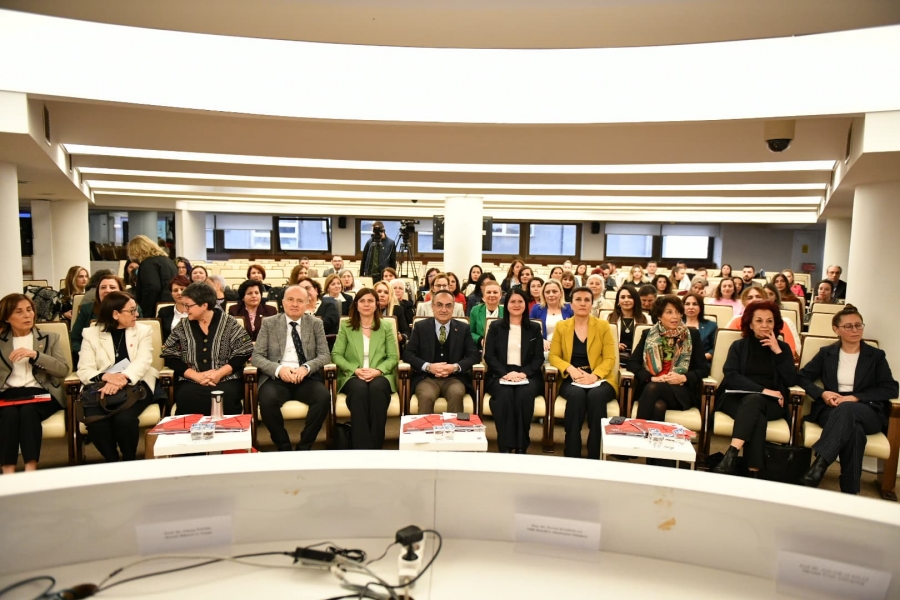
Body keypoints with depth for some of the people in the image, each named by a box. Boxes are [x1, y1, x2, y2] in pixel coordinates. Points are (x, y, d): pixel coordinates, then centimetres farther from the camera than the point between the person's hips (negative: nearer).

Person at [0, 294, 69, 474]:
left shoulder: (50, 338, 13)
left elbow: (63, 370, 0)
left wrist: (35, 355, -13)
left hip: (40, 392, -1)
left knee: (28, 411, -33)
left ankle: (31, 471, -37)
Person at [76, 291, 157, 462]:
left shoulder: (143, 330, 8)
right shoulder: (91, 334, 8)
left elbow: (142, 362, -8)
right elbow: (84, 370, -1)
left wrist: (121, 380, -27)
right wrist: (107, 377, -23)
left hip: (135, 385, -1)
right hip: (101, 387, 1)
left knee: (124, 418, -30)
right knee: (95, 421, -28)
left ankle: (130, 461, -4)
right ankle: (112, 462, -2)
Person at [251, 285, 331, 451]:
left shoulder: (316, 324, 9)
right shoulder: (269, 323, 7)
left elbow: (325, 355, 4)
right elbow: (256, 356, 2)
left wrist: (306, 368, -17)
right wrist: (279, 369, -17)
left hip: (307, 378, 1)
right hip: (276, 378, 0)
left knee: (324, 397, -30)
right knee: (267, 399, -33)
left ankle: (304, 447, -11)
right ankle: (283, 447, -9)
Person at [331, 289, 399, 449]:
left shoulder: (386, 327, 14)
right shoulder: (346, 327, 13)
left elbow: (393, 357, 6)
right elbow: (336, 354, 4)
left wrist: (378, 371, -14)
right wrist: (356, 370, -13)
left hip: (380, 376, 0)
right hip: (352, 376, 0)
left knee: (377, 388, -37)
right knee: (360, 389, -37)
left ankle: (376, 446, -32)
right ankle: (361, 447, -35)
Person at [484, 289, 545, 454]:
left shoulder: (534, 328, 14)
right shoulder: (496, 326, 12)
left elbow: (539, 358, 6)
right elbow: (489, 355, 3)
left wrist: (523, 373, -14)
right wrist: (505, 373, -15)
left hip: (527, 375, 1)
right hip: (500, 375, 0)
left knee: (525, 394, -34)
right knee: (505, 394, -34)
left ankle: (521, 448, -26)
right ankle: (505, 447, -31)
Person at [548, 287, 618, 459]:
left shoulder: (603, 326, 6)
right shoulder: (561, 326, 9)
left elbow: (610, 359, 0)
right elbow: (553, 356, 5)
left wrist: (594, 376, -19)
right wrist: (571, 369, -15)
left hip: (599, 379, 0)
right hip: (571, 380, 1)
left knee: (596, 395, -35)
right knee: (577, 394, -34)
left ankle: (595, 458, -26)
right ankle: (572, 457, -28)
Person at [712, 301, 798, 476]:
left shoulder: (783, 347, 15)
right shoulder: (739, 346, 11)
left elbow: (791, 381, 1)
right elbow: (731, 376, -5)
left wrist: (778, 352, -7)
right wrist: (763, 390, -17)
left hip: (770, 403, 0)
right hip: (737, 398, 0)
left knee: (753, 401, -36)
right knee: (756, 416, -35)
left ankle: (731, 455, -45)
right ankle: (753, 471, -39)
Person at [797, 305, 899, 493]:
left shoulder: (876, 355, 13)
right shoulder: (826, 353, 16)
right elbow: (802, 377, 14)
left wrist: (856, 398, -13)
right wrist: (822, 393, -7)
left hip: (868, 413, -1)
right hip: (831, 410, 1)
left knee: (847, 409, -40)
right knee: (853, 429, -38)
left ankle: (819, 465, -51)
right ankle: (849, 490, -38)